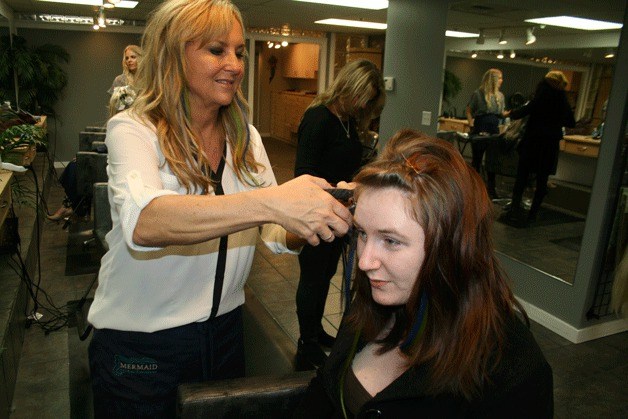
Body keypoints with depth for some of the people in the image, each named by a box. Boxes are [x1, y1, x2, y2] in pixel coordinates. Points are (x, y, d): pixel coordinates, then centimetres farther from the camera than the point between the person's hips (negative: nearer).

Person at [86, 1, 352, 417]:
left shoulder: (246, 137, 2)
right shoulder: (132, 130, -14)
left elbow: (279, 235, -3)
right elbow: (142, 221, -35)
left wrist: (329, 211, -24)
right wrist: (269, 203, -46)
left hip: (223, 330, 5)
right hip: (139, 343, -4)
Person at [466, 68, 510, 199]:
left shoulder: (500, 96, 10)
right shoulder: (478, 94, -4)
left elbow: (502, 114, 12)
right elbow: (469, 111, 0)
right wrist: (471, 125, -12)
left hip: (494, 131, 4)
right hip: (480, 131, -4)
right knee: (477, 159, 4)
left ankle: (491, 189, 13)